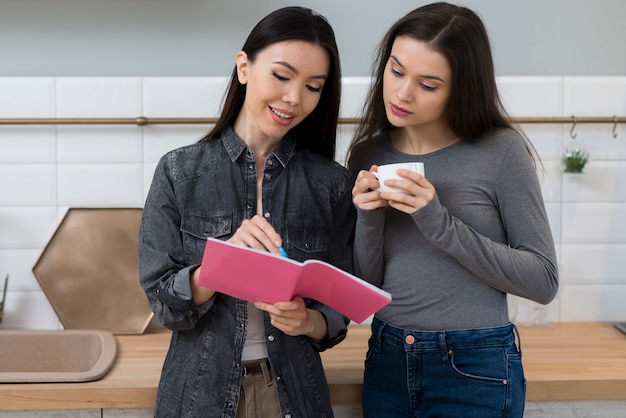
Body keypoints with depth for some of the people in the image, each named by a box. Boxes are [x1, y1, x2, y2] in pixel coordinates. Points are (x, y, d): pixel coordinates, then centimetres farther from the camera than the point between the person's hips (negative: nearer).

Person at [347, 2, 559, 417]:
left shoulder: (501, 151, -12)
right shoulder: (371, 154, 0)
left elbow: (544, 280, -12)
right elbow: (365, 286, 3)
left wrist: (440, 223, -21)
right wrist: (369, 218, -16)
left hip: (476, 369, -4)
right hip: (386, 362, 4)